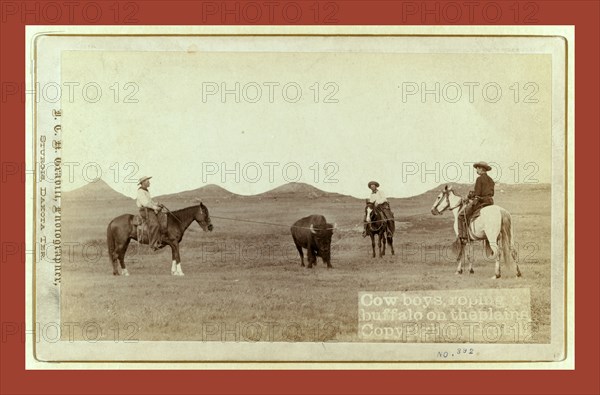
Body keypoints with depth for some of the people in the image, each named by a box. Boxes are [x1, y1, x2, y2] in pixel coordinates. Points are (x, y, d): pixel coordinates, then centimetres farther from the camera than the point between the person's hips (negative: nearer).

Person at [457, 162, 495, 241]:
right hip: (490, 201, 8)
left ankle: (463, 236, -12)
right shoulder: (491, 180, 14)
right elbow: (491, 193, 18)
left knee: (461, 215, -2)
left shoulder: (479, 179, -11)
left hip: (480, 201, -8)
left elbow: (477, 193, -17)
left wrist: (470, 195, 3)